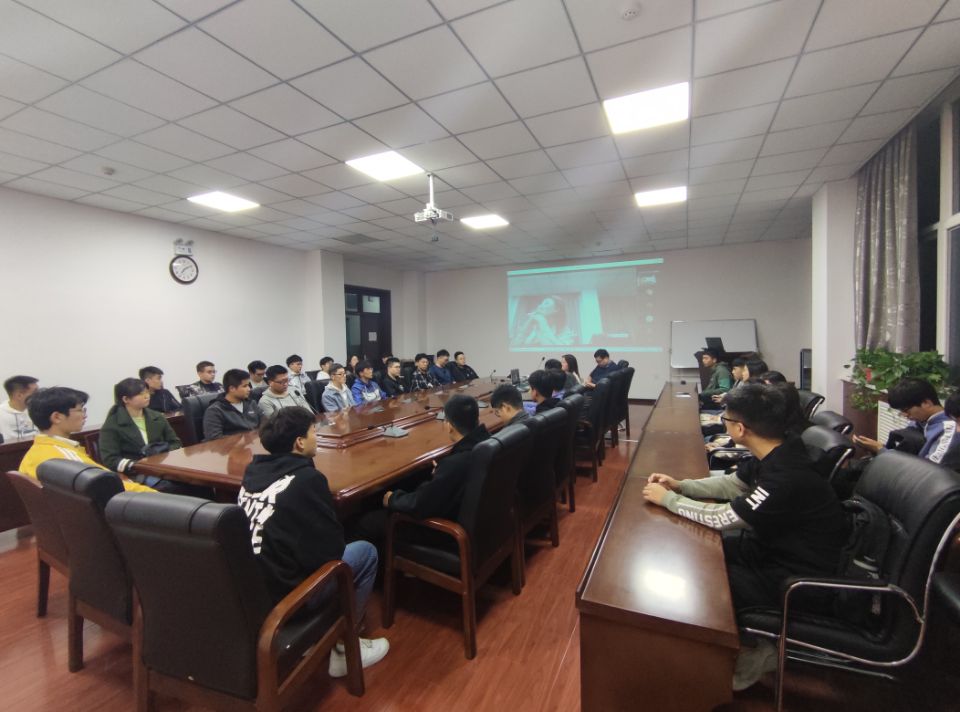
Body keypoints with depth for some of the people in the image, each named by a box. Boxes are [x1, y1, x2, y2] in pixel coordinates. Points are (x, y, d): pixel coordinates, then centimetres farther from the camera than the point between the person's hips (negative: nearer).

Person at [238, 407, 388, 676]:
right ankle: (343, 648, 15)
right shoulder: (307, 479, -22)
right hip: (282, 595, -7)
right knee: (366, 552, 7)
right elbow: (331, 549, -16)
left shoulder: (252, 470, 1)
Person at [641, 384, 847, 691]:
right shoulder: (775, 453, -6)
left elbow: (721, 518, -27)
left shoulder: (788, 476, -34)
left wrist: (667, 499, -16)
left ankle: (752, 652, 15)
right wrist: (680, 485, -3)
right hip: (775, 547, 8)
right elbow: (731, 484, 8)